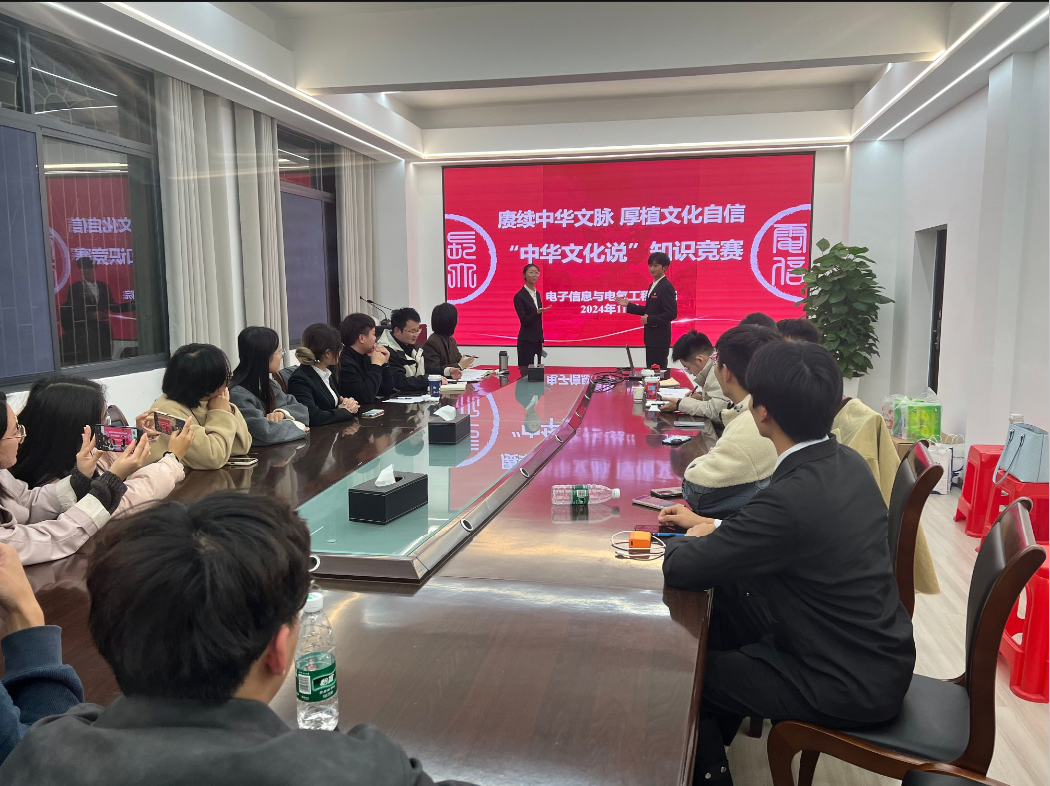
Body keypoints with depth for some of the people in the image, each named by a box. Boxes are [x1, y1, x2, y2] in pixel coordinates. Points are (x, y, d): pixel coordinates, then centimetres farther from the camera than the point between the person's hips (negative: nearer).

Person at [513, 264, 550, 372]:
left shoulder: (537, 294, 12)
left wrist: (541, 340, 17)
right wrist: (538, 312, -31)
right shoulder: (519, 296, -11)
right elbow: (524, 320, -15)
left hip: (537, 339, 8)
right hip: (526, 340, -7)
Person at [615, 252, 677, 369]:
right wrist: (628, 305, 13)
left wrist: (649, 320, -19)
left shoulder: (666, 287, -16)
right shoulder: (652, 285, 14)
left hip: (659, 339, -9)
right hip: (651, 338, 9)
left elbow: (671, 314, -21)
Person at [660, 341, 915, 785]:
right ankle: (718, 731, 36)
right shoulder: (847, 462, -5)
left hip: (852, 684, -8)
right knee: (726, 597, 17)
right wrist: (716, 528, 7)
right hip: (876, 652, 8)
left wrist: (695, 539, -3)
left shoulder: (791, 499, -32)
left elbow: (680, 569, -24)